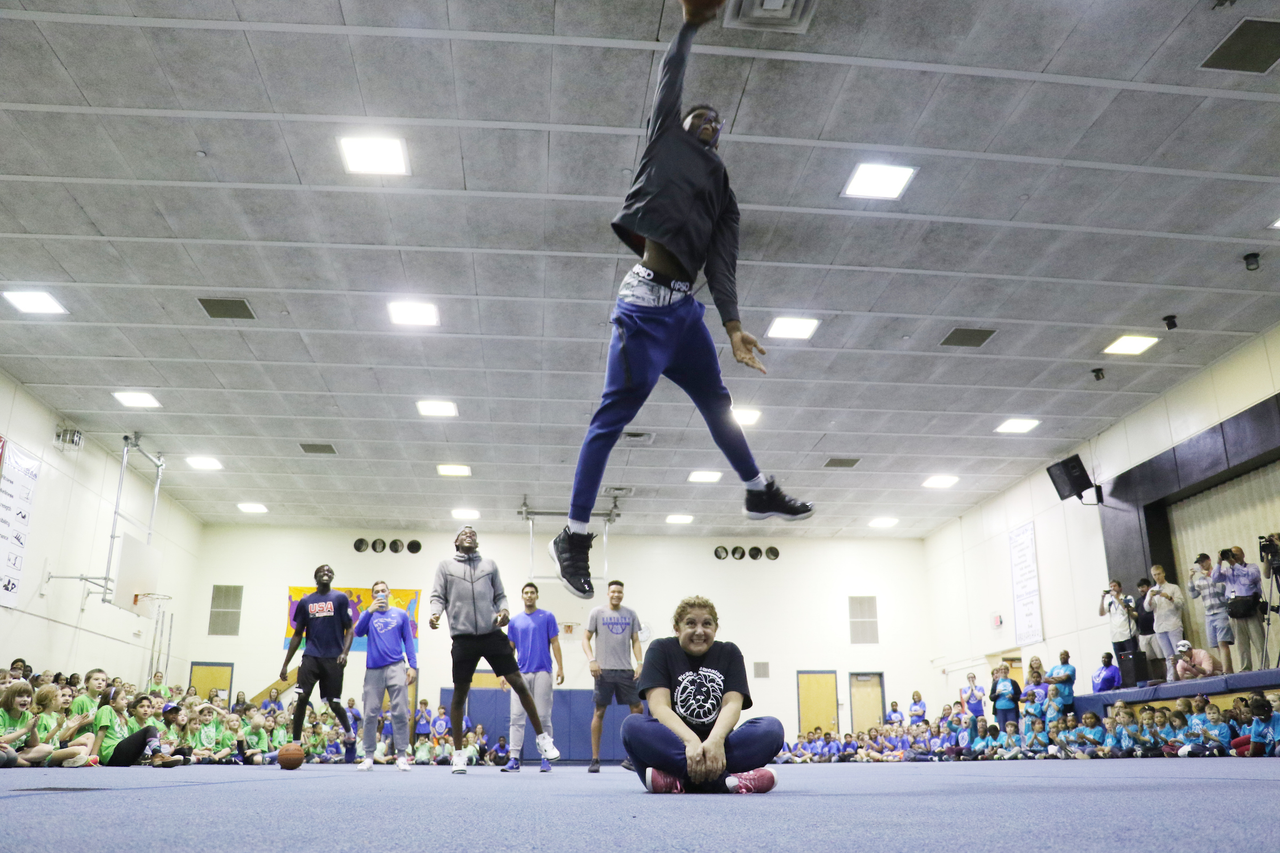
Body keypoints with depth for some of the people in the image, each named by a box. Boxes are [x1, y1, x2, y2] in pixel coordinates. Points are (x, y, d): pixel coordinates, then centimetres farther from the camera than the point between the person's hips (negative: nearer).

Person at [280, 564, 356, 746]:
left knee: (334, 703, 3)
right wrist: (285, 664, 12)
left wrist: (344, 652, -15)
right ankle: (296, 743, -1)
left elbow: (349, 629, 1)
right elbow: (298, 634, 16)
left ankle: (349, 732, 29)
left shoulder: (340, 598, 3)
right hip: (311, 656, 2)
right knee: (302, 698, -11)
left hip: (333, 659, -2)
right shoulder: (305, 602, 11)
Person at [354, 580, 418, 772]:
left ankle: (402, 757, -4)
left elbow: (408, 641, 11)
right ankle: (369, 758, 9)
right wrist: (370, 611, -15)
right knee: (370, 714, 1)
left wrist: (413, 666, 1)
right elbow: (359, 632, -3)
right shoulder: (368, 615, 14)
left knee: (400, 713, -7)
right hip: (373, 670, 1)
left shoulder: (400, 615, 13)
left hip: (396, 668, -1)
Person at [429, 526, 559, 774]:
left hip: (492, 634, 1)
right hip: (463, 638, -1)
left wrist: (503, 610, -5)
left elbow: (500, 595, 16)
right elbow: (438, 597, 7)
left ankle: (542, 738, 8)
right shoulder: (445, 566, 12)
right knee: (460, 694, 5)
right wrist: (435, 614, -15)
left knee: (519, 683, -3)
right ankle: (458, 753, 17)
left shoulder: (490, 565, 16)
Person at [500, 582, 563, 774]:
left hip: (542, 672, -3)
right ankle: (514, 759, -1)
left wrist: (560, 668, -6)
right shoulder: (514, 621, 12)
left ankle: (546, 759, 6)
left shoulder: (547, 617, 4)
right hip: (520, 673, 3)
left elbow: (555, 643, 3)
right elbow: (510, 649, 13)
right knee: (516, 717, -2)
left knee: (543, 716, -1)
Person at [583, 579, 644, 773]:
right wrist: (591, 660, -12)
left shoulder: (630, 614, 11)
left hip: (626, 670, 3)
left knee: (638, 709, 0)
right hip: (604, 670, -3)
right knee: (599, 712, -1)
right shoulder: (597, 613, 3)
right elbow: (586, 638, 3)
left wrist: (639, 663, -1)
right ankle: (595, 759, 6)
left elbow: (635, 641, 12)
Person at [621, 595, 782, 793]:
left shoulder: (729, 653, 10)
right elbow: (659, 706, -12)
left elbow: (732, 704, -6)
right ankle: (725, 781, -39)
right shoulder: (661, 650, 4)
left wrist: (715, 740, -29)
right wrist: (691, 741, -32)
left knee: (772, 727, -24)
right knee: (633, 725, -33)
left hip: (716, 749, 2)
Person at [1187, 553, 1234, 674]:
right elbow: (1193, 594, 13)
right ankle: (1230, 671, 7)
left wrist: (1210, 576, -14)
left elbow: (1224, 589, -12)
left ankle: (1228, 671, -20)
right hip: (1209, 615, 6)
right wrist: (1190, 579, 2)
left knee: (1222, 643, -16)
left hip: (1222, 613, -6)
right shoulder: (1200, 580, 16)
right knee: (1218, 646, 4)